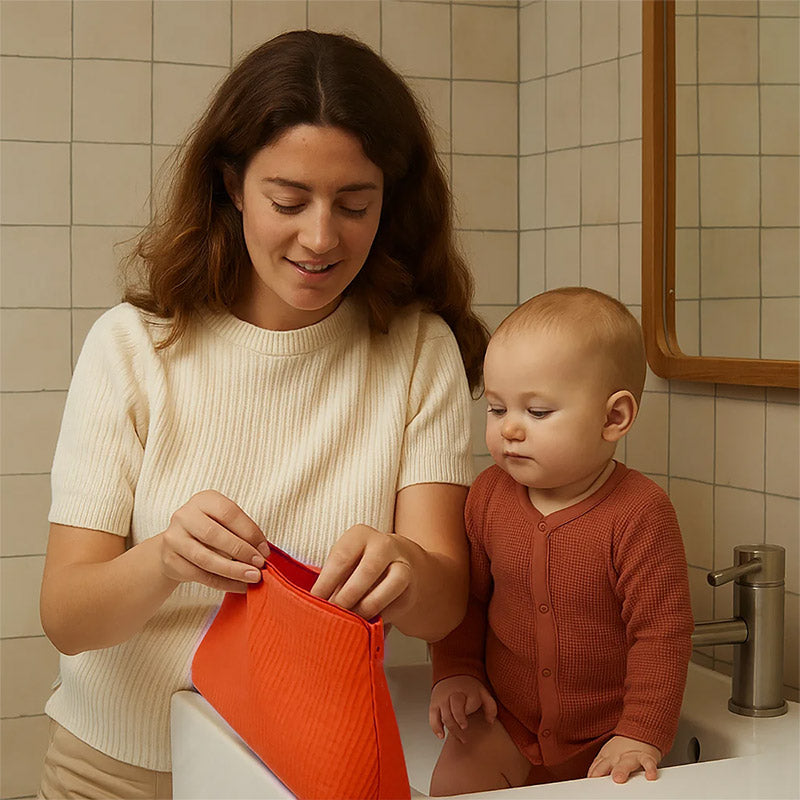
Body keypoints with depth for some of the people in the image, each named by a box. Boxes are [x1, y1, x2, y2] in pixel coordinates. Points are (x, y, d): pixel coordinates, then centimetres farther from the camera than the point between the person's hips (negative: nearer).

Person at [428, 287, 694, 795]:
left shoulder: (640, 514, -20)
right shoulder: (488, 495, -4)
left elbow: (661, 632, -18)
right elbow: (467, 595, 9)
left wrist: (643, 734, -20)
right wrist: (457, 673, -1)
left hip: (605, 734, -3)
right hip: (504, 720, 3)